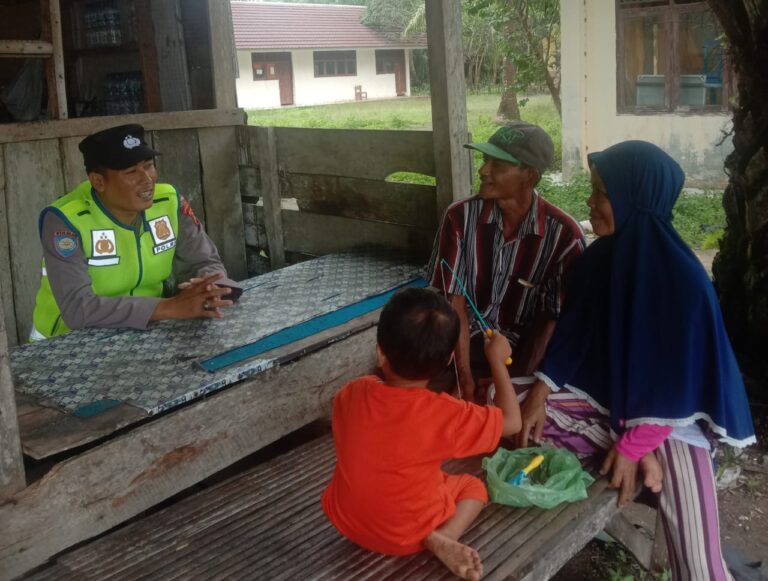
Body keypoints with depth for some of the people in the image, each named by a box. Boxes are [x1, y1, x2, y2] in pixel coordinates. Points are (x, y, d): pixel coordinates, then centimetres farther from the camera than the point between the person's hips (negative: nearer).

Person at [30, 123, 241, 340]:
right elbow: (77, 308, -27)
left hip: (143, 334, 4)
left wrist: (208, 290, -23)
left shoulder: (168, 202, -6)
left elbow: (206, 263, 0)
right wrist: (171, 307, -33)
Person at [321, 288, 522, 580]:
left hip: (345, 519, 4)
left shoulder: (350, 394, -17)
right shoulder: (446, 414, -27)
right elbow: (512, 421, -12)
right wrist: (497, 359, -4)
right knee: (473, 485, 20)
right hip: (407, 537, -3)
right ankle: (441, 537, -6)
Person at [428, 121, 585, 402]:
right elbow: (454, 303, -12)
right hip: (464, 346, 1)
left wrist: (518, 384, -21)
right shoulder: (460, 216, -9)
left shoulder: (564, 234, -13)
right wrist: (466, 382, -21)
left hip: (522, 351, -1)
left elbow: (553, 320, -10)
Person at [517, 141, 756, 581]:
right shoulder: (598, 259, -6)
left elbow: (679, 373, -19)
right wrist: (539, 393, -9)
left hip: (669, 416, -6)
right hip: (603, 396, 6)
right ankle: (641, 456, -10)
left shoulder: (682, 278, -23)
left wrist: (632, 444, -19)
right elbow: (572, 334, 2)